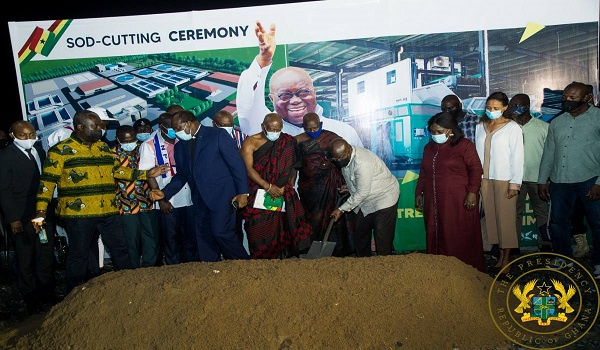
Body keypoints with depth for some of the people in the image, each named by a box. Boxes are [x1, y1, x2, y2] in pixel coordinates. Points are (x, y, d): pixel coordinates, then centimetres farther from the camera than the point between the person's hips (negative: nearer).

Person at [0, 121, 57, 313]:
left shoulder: (39, 149, 9)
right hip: (23, 217, -5)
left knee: (47, 255, 14)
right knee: (25, 259, 8)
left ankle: (47, 293, 29)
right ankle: (31, 299, 22)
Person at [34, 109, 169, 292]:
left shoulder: (103, 147, 13)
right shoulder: (61, 150, -4)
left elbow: (117, 170, 17)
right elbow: (48, 181, -5)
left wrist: (146, 174, 8)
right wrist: (41, 210, -12)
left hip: (108, 211, 5)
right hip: (78, 213, -5)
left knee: (120, 249, 10)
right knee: (79, 255, 7)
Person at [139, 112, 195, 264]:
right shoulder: (149, 145, -2)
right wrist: (161, 200, -11)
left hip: (188, 199, 3)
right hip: (167, 202, -3)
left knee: (191, 238, 9)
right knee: (171, 240, 7)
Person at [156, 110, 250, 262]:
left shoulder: (218, 135, -3)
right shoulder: (180, 146, 14)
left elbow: (237, 163, -6)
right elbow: (182, 175, 19)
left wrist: (243, 192, -12)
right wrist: (164, 193, 5)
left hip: (221, 194, -6)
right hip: (200, 199, 6)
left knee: (221, 232, -14)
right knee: (204, 238, 5)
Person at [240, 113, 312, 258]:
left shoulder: (286, 143, 8)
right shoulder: (250, 142, -1)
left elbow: (292, 167, 6)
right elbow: (248, 169, -10)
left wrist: (287, 186, -10)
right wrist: (267, 186, -18)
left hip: (281, 192, 2)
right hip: (258, 191, -2)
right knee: (261, 229, -4)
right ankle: (261, 258, 9)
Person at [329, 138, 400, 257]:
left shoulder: (362, 163, -33)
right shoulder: (345, 156, -6)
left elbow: (362, 193, -27)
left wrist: (342, 209, -21)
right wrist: (349, 187, -2)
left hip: (385, 197, -9)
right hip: (367, 199, 9)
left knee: (383, 238, -6)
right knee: (360, 233, 15)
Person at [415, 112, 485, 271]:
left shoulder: (464, 145, -4)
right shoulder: (429, 148, 14)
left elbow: (475, 169, -8)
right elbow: (423, 173, 19)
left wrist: (472, 192, -15)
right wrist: (419, 193, 15)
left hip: (459, 201, -5)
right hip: (434, 202, 6)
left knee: (460, 238, 1)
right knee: (436, 236, 8)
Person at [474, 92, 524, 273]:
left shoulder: (512, 128, -6)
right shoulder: (480, 126, 9)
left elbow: (517, 157, -8)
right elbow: (478, 153, 10)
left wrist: (515, 183, -11)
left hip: (504, 179, -5)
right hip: (485, 178, 5)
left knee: (505, 217, 1)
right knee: (492, 216, 8)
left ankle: (507, 258, 13)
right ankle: (500, 255, 19)